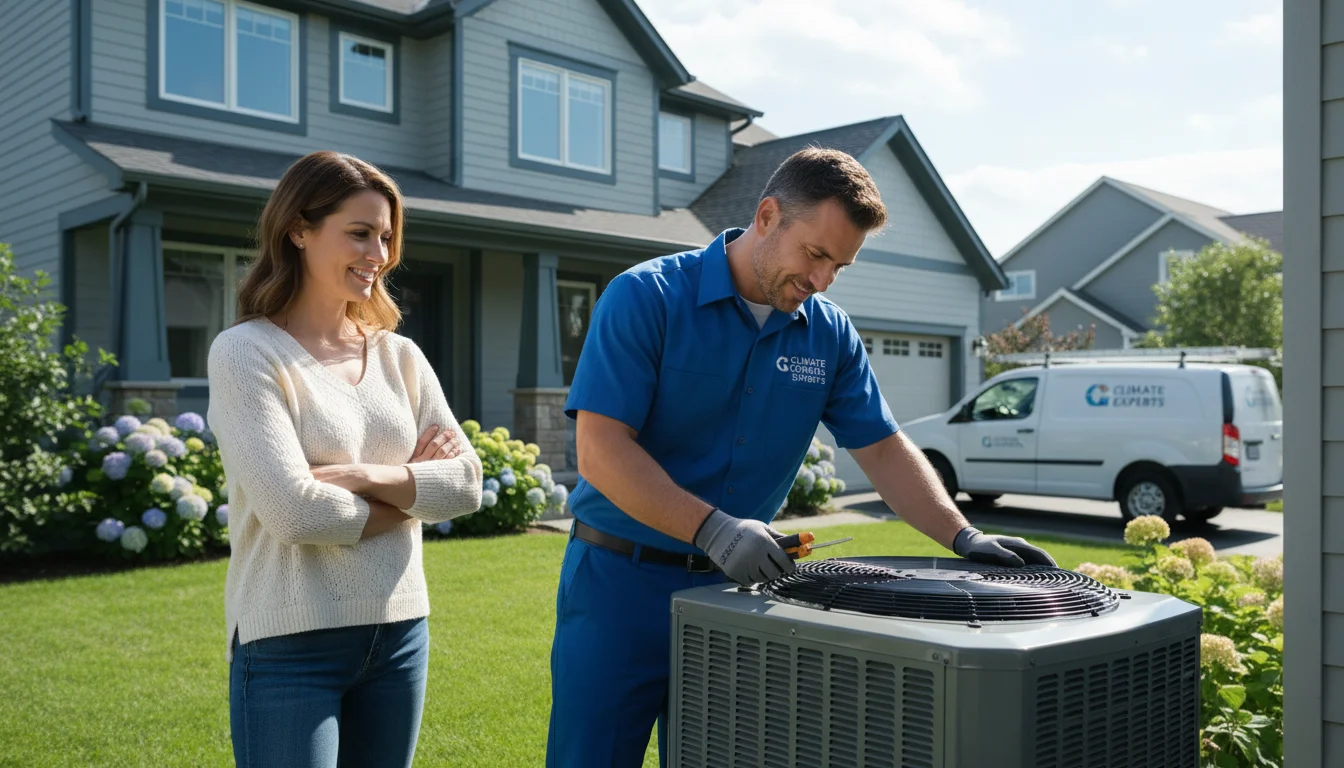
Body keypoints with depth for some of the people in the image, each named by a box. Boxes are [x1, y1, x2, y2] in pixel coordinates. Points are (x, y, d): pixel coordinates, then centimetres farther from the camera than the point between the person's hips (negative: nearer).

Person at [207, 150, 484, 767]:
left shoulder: (399, 355, 7)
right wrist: (411, 493, -5)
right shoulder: (245, 352, -9)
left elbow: (467, 482, -1)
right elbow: (294, 512, -19)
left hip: (401, 632, 5)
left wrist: (366, 475, -16)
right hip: (291, 644, -5)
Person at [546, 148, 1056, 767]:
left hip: (738, 585, 4)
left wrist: (965, 538, -7)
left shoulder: (830, 334, 3)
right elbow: (600, 450, -19)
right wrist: (712, 528, -29)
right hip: (622, 580, -4)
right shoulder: (645, 297, -13)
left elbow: (883, 450, 7)